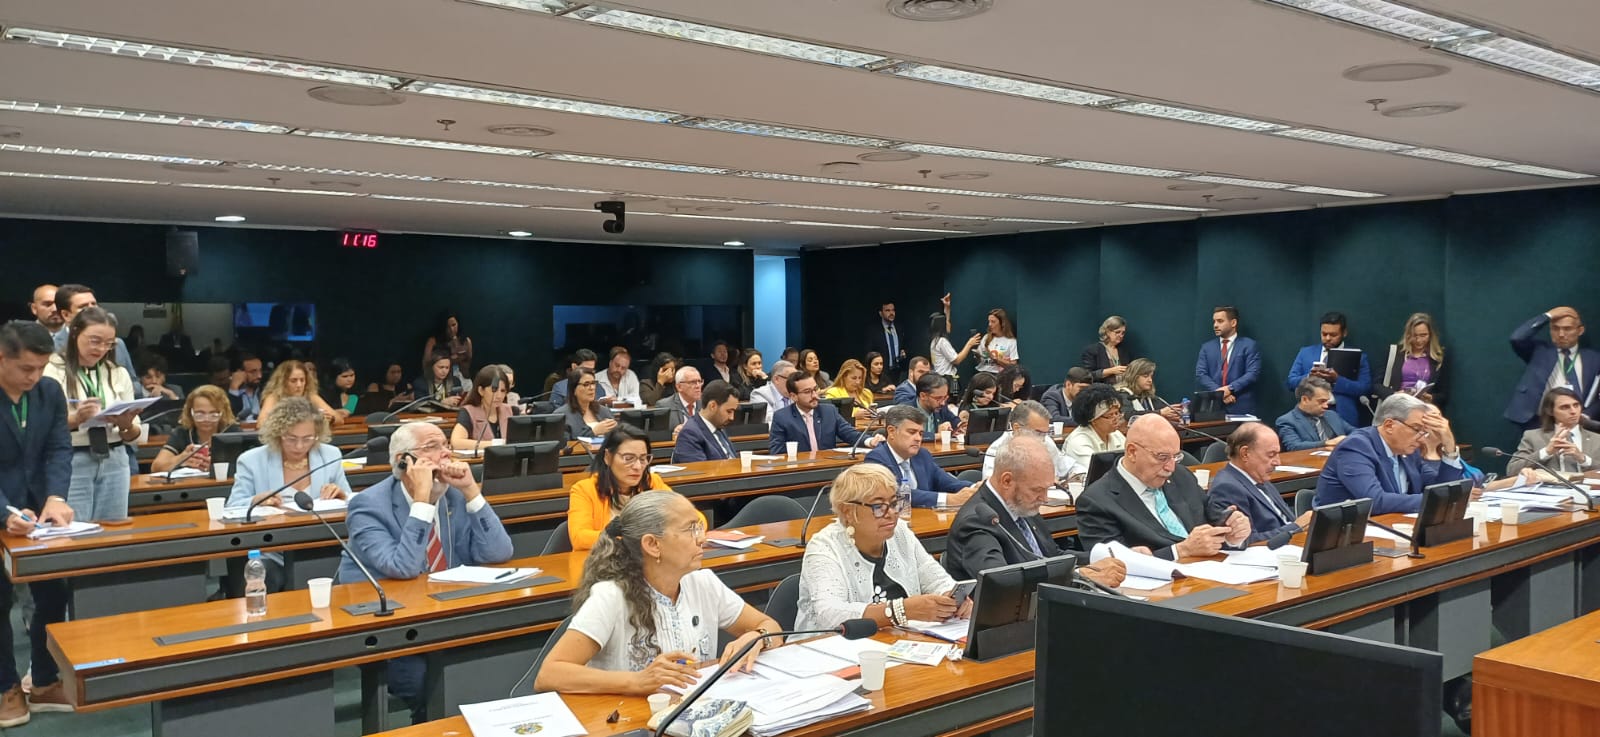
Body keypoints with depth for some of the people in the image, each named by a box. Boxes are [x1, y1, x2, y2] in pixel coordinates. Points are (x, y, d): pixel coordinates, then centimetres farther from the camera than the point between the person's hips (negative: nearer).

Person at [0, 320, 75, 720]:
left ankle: (46, 683, 23)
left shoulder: (51, 391, -2)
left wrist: (56, 498, -23)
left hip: (39, 509, 5)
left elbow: (59, 449, -5)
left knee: (54, 594, 9)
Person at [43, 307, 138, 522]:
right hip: (71, 463, -4)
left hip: (114, 462, 4)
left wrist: (126, 426, -12)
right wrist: (75, 419, -26)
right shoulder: (52, 371, -4)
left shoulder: (118, 373, 10)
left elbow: (135, 436, 9)